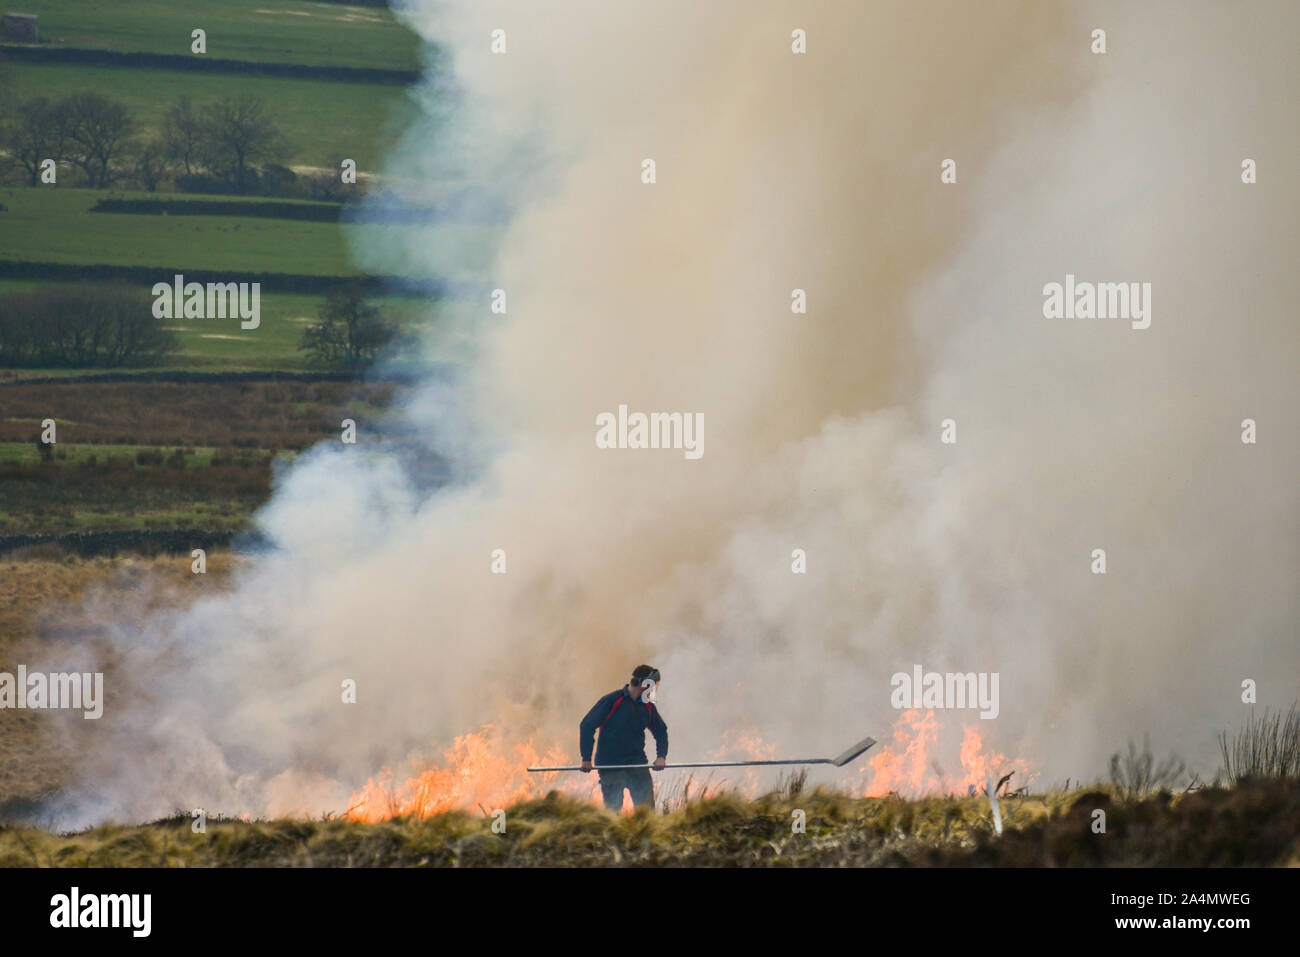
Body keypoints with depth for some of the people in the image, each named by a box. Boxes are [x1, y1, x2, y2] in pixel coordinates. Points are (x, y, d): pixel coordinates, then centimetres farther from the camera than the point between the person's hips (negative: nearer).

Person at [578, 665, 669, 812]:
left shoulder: (648, 707, 9)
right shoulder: (612, 701, -9)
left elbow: (661, 732, 23)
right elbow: (587, 726, -7)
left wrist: (661, 756, 5)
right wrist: (586, 759, -8)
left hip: (637, 762, 4)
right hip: (610, 765, -4)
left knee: (646, 803, -9)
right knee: (613, 807, -1)